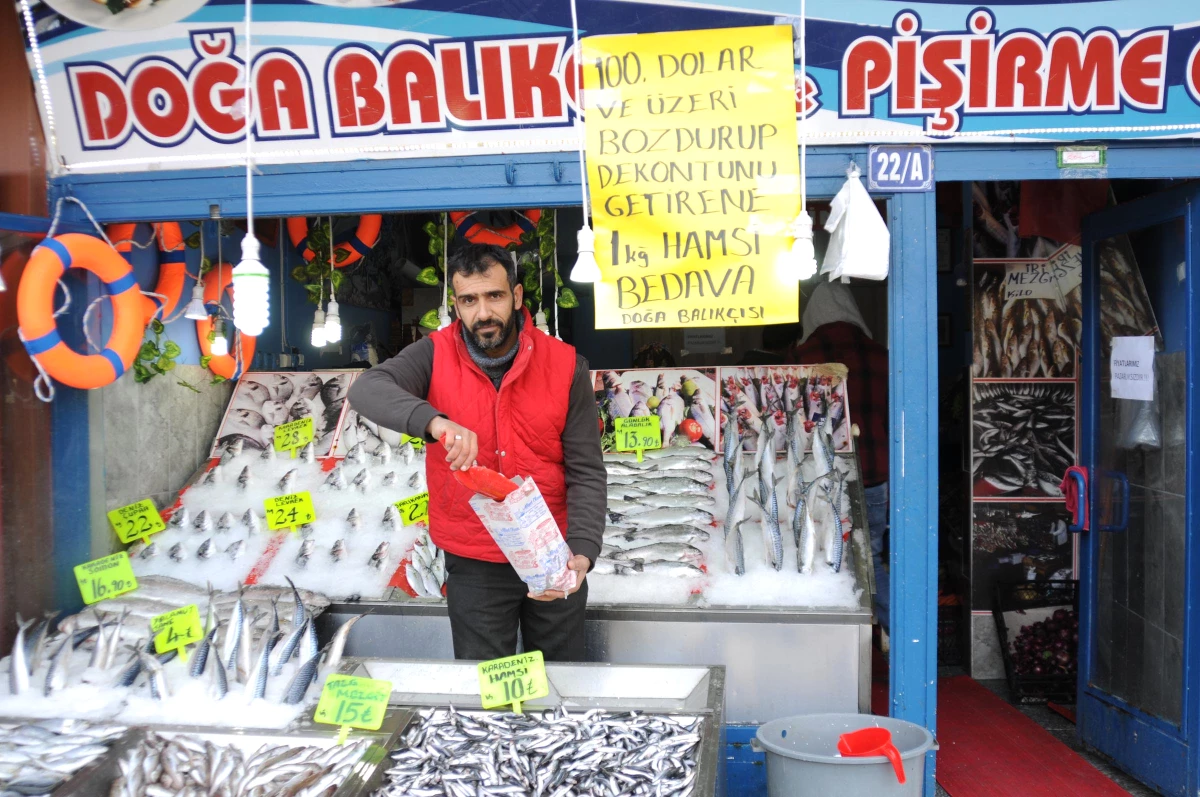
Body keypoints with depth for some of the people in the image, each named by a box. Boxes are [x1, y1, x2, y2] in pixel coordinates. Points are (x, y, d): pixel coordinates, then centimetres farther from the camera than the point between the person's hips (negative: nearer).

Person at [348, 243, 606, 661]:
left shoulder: (565, 365, -9)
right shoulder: (435, 356, -9)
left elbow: (585, 473, -9)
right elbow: (367, 389, -27)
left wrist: (582, 552, -23)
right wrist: (434, 420, -45)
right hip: (474, 565, -1)